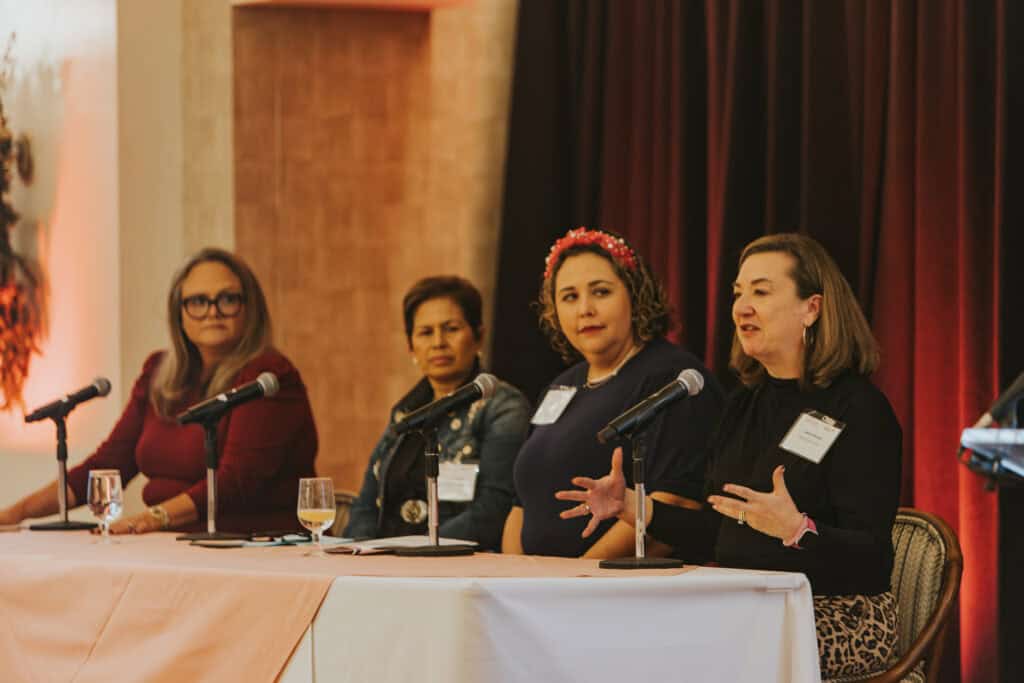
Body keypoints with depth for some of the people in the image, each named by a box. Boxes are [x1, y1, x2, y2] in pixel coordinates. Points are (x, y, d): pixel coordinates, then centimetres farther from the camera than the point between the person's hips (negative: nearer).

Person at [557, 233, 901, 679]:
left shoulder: (859, 408, -8)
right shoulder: (744, 408, 16)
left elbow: (871, 558, -16)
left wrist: (796, 530, -34)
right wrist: (630, 505, 12)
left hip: (840, 618, -7)